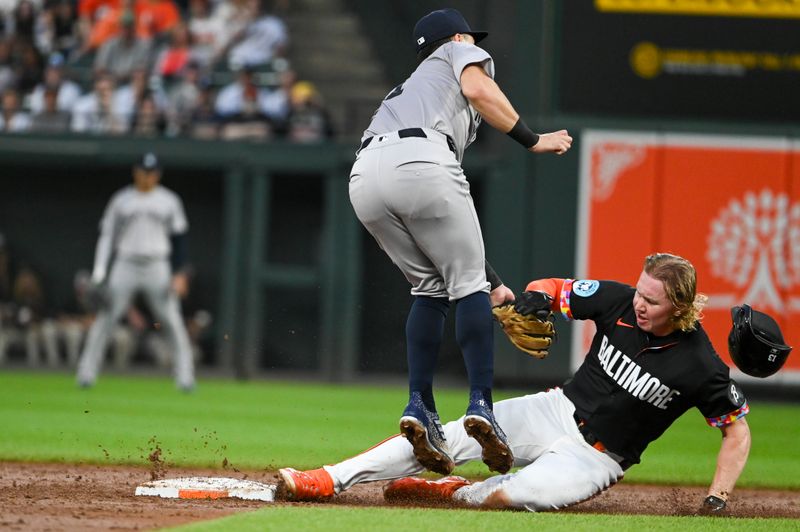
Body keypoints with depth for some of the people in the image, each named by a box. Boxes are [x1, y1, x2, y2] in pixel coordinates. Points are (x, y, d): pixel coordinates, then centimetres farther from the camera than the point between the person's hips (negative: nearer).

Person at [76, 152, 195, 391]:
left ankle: (185, 377, -2)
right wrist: (99, 273, -1)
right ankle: (86, 373, -4)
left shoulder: (169, 201, 7)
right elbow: (106, 235, 7)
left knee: (173, 322, -6)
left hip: (157, 269, 0)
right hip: (125, 266, 0)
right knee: (105, 318, -8)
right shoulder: (121, 200, 7)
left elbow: (179, 238, 7)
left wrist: (179, 273, -3)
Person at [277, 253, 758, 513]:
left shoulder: (701, 367, -19)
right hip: (559, 410, 4)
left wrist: (718, 499, -17)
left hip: (597, 458, -4)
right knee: (455, 435, -12)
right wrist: (533, 300, -23)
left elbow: (738, 428, -8)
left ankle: (452, 494, -1)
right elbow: (555, 288, 1)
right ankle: (329, 481, -11)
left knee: (520, 494, -32)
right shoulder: (621, 302, -8)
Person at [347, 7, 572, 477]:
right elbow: (476, 89, -1)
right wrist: (533, 140, 6)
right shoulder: (461, 52, 29)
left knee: (432, 287, 20)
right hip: (421, 160, -6)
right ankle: (481, 405, -9)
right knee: (468, 284, 3)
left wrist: (497, 289, 36)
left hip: (364, 174, 6)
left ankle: (420, 407, 6)